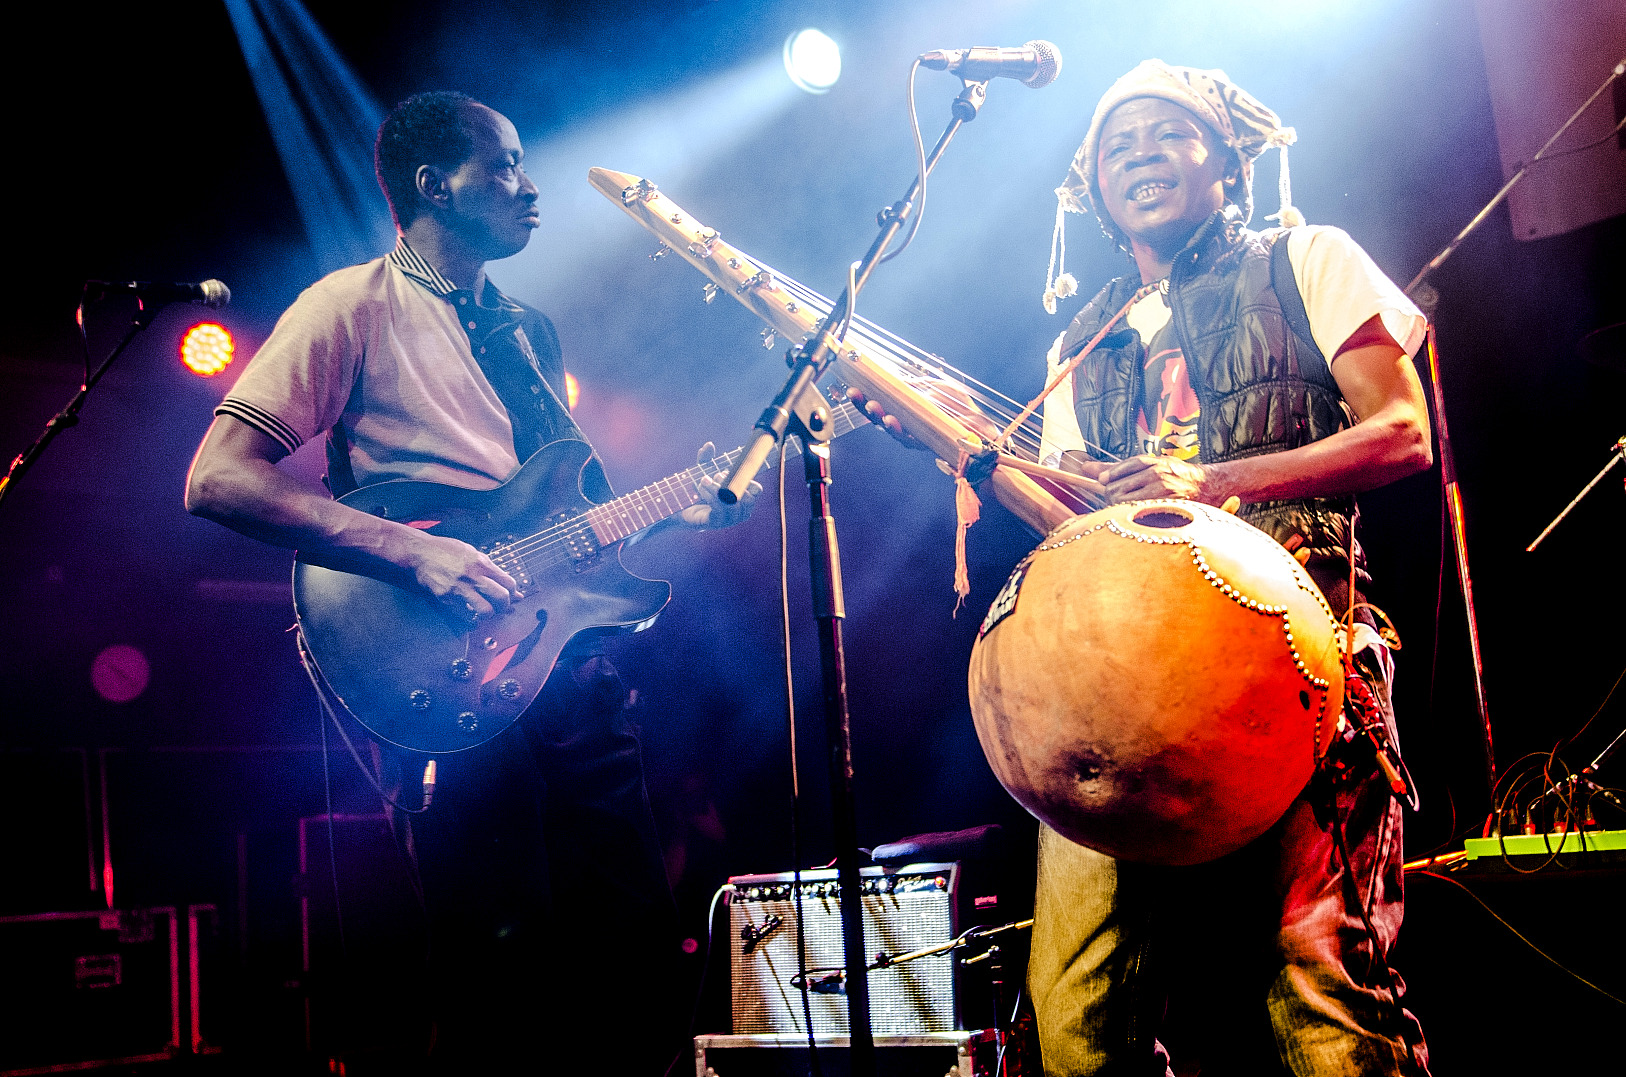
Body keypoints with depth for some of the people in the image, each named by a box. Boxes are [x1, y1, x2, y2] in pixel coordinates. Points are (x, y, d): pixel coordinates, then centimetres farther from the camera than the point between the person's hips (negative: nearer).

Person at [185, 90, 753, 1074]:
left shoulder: (529, 330, 21)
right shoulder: (356, 306, -1)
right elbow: (218, 479, -12)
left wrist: (676, 507, 9)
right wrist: (412, 553, -21)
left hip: (575, 659, 7)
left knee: (638, 952, 8)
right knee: (506, 988, -5)